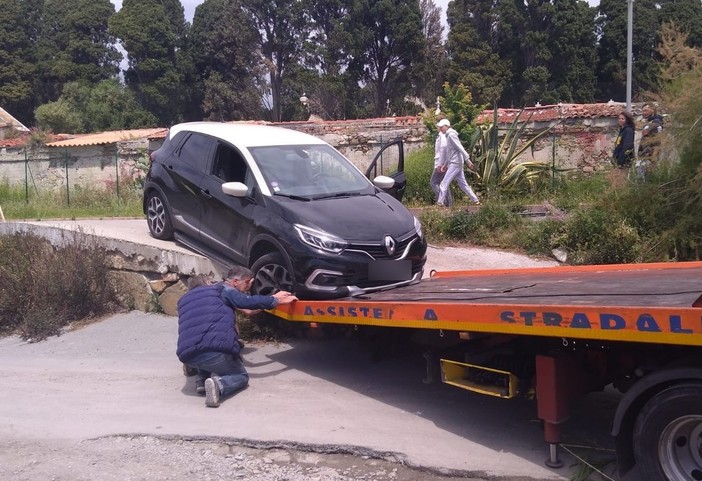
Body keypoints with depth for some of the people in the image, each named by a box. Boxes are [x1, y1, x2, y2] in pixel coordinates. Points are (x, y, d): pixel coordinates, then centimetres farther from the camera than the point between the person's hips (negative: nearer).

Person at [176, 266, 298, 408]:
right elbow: (248, 302, -6)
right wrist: (276, 300, 10)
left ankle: (202, 378, 14)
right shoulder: (223, 290, 9)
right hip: (216, 351, -6)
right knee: (241, 376, 20)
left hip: (187, 355, 6)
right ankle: (218, 385, -12)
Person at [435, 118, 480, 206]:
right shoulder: (448, 136, 20)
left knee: (444, 184, -10)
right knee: (463, 184, 11)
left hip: (455, 163, -10)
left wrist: (467, 159, -24)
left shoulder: (451, 135, -9)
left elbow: (460, 147, -18)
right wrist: (445, 164, 24)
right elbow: (445, 152, 25)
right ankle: (475, 200, 13)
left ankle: (440, 202, -11)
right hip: (453, 163, 10)